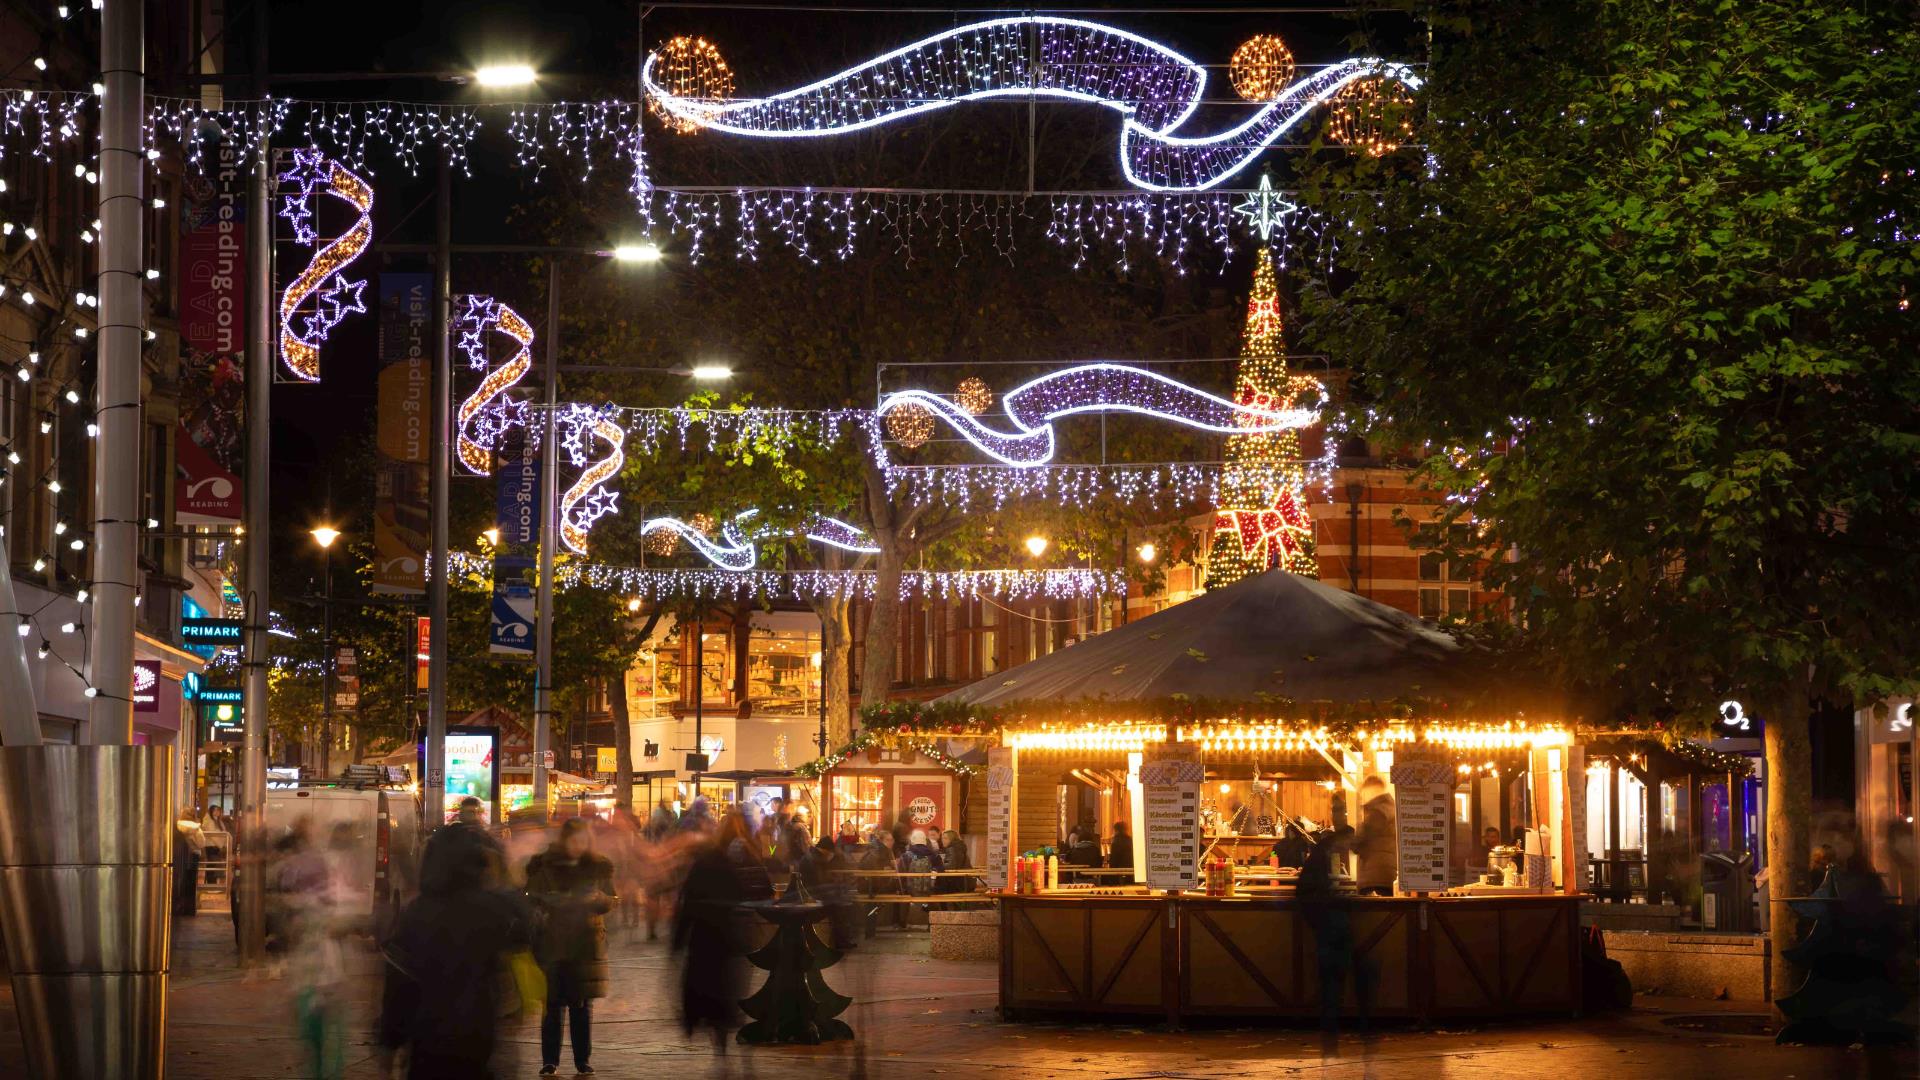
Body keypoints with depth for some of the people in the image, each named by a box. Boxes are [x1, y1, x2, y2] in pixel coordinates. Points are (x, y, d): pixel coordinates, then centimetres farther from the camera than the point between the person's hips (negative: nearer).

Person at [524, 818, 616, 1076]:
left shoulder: (599, 866, 5)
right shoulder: (543, 866, 3)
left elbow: (609, 902, 2)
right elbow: (532, 900, 3)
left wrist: (597, 897, -20)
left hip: (586, 944, 1)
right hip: (551, 943, -1)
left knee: (582, 1005, 2)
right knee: (552, 1004, -1)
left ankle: (582, 1060, 9)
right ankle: (549, 1061, 5)